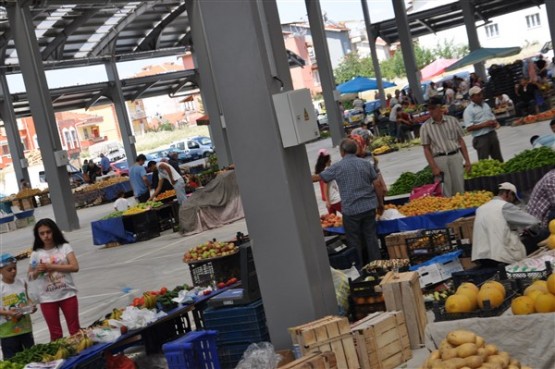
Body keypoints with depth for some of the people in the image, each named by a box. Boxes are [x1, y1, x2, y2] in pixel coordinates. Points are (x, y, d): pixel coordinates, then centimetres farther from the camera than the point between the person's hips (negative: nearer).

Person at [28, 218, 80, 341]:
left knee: (75, 330, 7)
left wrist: (51, 266, -19)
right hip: (47, 299, 1)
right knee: (55, 333, 9)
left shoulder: (64, 247, -3)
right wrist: (37, 271, -16)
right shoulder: (36, 254, 1)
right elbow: (30, 277, 6)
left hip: (67, 294, -1)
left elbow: (75, 267, -13)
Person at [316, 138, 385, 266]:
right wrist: (380, 203, 13)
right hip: (369, 207, 3)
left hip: (350, 210, -3)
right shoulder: (366, 163, 3)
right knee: (371, 237, 11)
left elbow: (320, 177, 6)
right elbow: (377, 185, 3)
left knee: (354, 241, 8)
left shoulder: (337, 167, -5)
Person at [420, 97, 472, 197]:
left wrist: (467, 160, 7)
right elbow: (426, 149, 1)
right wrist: (434, 167, -8)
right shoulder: (425, 127, 2)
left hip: (455, 156, 2)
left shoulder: (452, 120, 8)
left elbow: (461, 141, 12)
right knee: (446, 192, -5)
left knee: (459, 189, 1)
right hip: (439, 159, -2)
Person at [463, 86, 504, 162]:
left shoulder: (485, 105, 13)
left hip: (492, 134, 7)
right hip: (481, 138, -7)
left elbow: (492, 117, 24)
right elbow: (469, 128, -17)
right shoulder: (469, 110, -10)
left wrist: (495, 123, 0)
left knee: (499, 160, 14)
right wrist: (484, 124, -20)